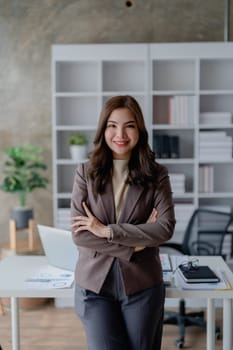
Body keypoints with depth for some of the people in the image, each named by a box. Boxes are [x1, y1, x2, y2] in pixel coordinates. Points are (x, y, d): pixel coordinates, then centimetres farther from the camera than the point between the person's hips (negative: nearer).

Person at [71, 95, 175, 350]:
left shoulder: (156, 174, -2)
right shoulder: (85, 173, -2)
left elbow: (166, 228, -13)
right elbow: (79, 234, -8)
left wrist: (107, 230, -16)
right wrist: (133, 244, -13)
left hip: (142, 284, 1)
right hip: (95, 284, 0)